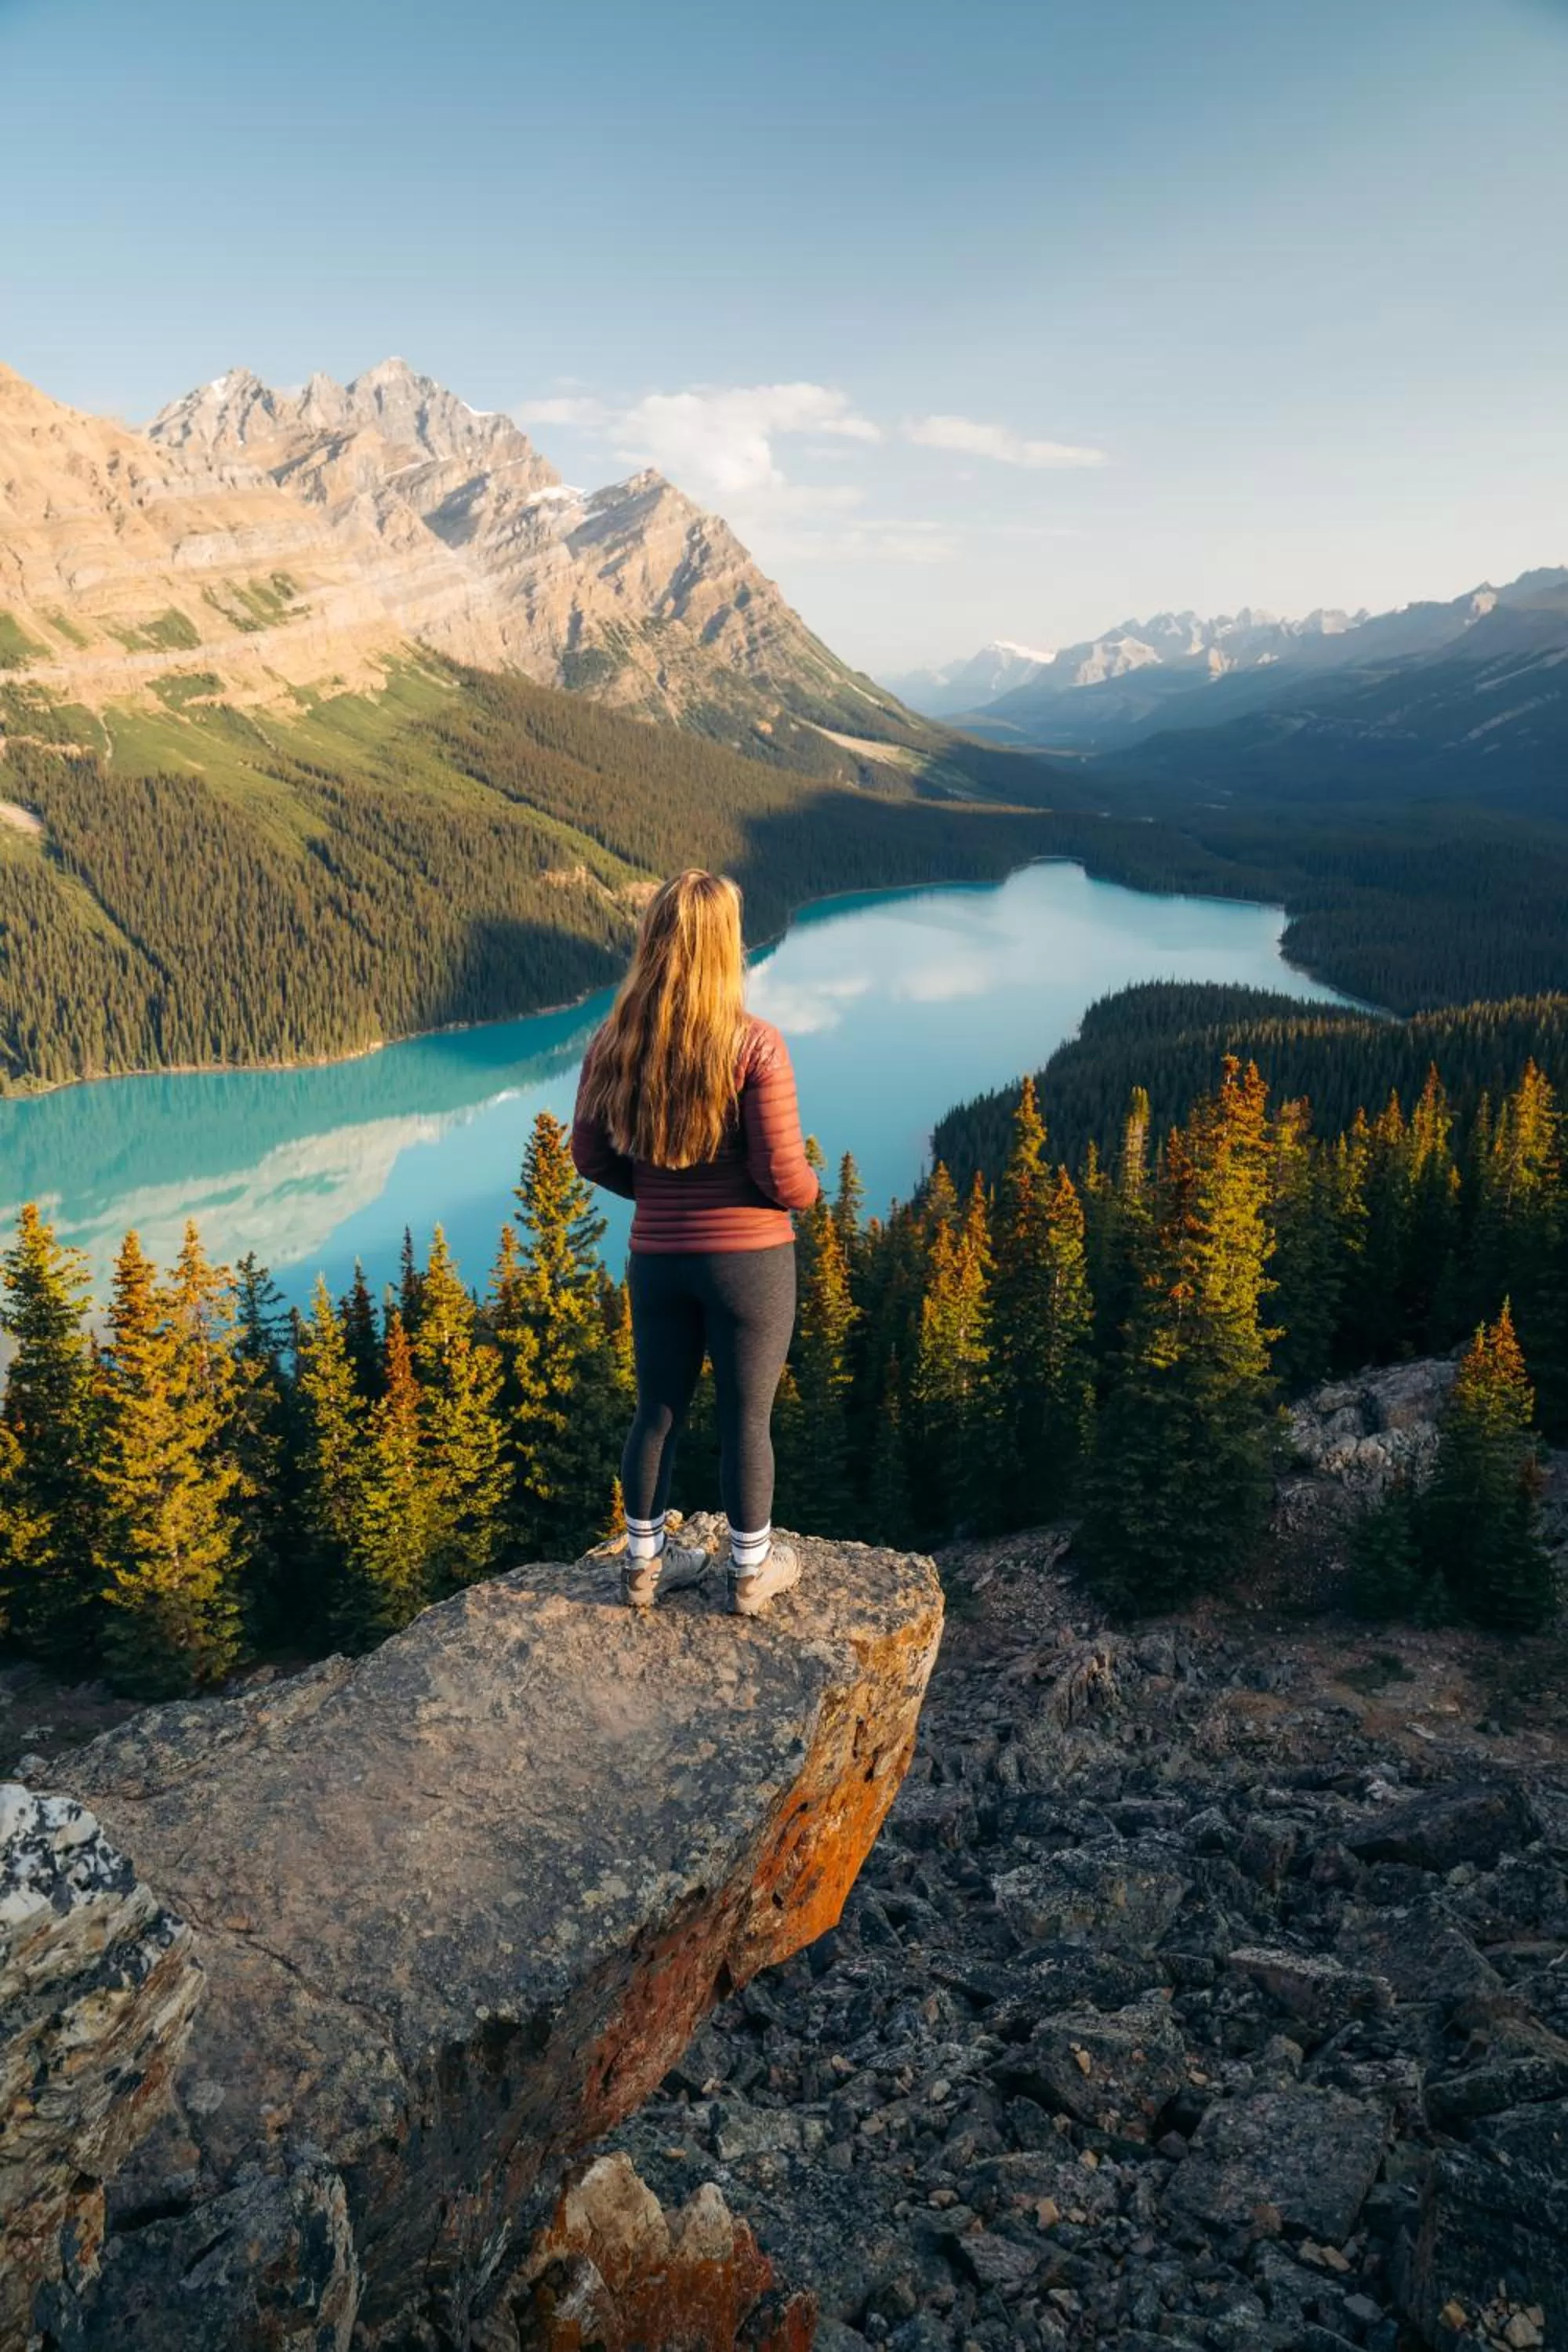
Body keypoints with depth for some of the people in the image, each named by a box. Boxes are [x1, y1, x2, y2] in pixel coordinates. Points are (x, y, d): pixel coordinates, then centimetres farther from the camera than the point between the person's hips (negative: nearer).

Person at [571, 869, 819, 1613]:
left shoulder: (613, 1043, -4)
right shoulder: (754, 1045, -18)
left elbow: (592, 1157, 5)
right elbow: (785, 1177, -17)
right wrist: (808, 1188, 5)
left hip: (657, 1258, 4)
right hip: (749, 1256, -4)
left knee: (658, 1412, 18)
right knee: (747, 1418, 12)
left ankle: (643, 1564, 34)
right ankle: (751, 1571, 29)